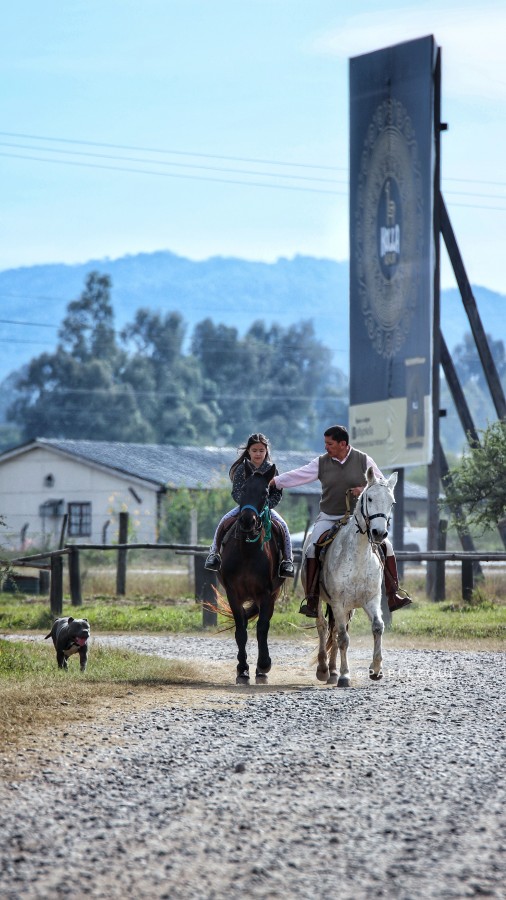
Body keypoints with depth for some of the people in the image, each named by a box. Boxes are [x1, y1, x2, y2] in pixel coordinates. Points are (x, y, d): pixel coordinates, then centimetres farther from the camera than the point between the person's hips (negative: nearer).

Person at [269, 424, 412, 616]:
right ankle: (311, 601, -19)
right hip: (329, 518, 0)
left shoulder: (363, 460, -2)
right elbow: (298, 476, 0)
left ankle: (392, 596, -3)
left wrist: (365, 490, -17)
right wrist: (274, 481, -7)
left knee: (386, 546, -12)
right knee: (312, 550, -22)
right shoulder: (322, 463, 1)